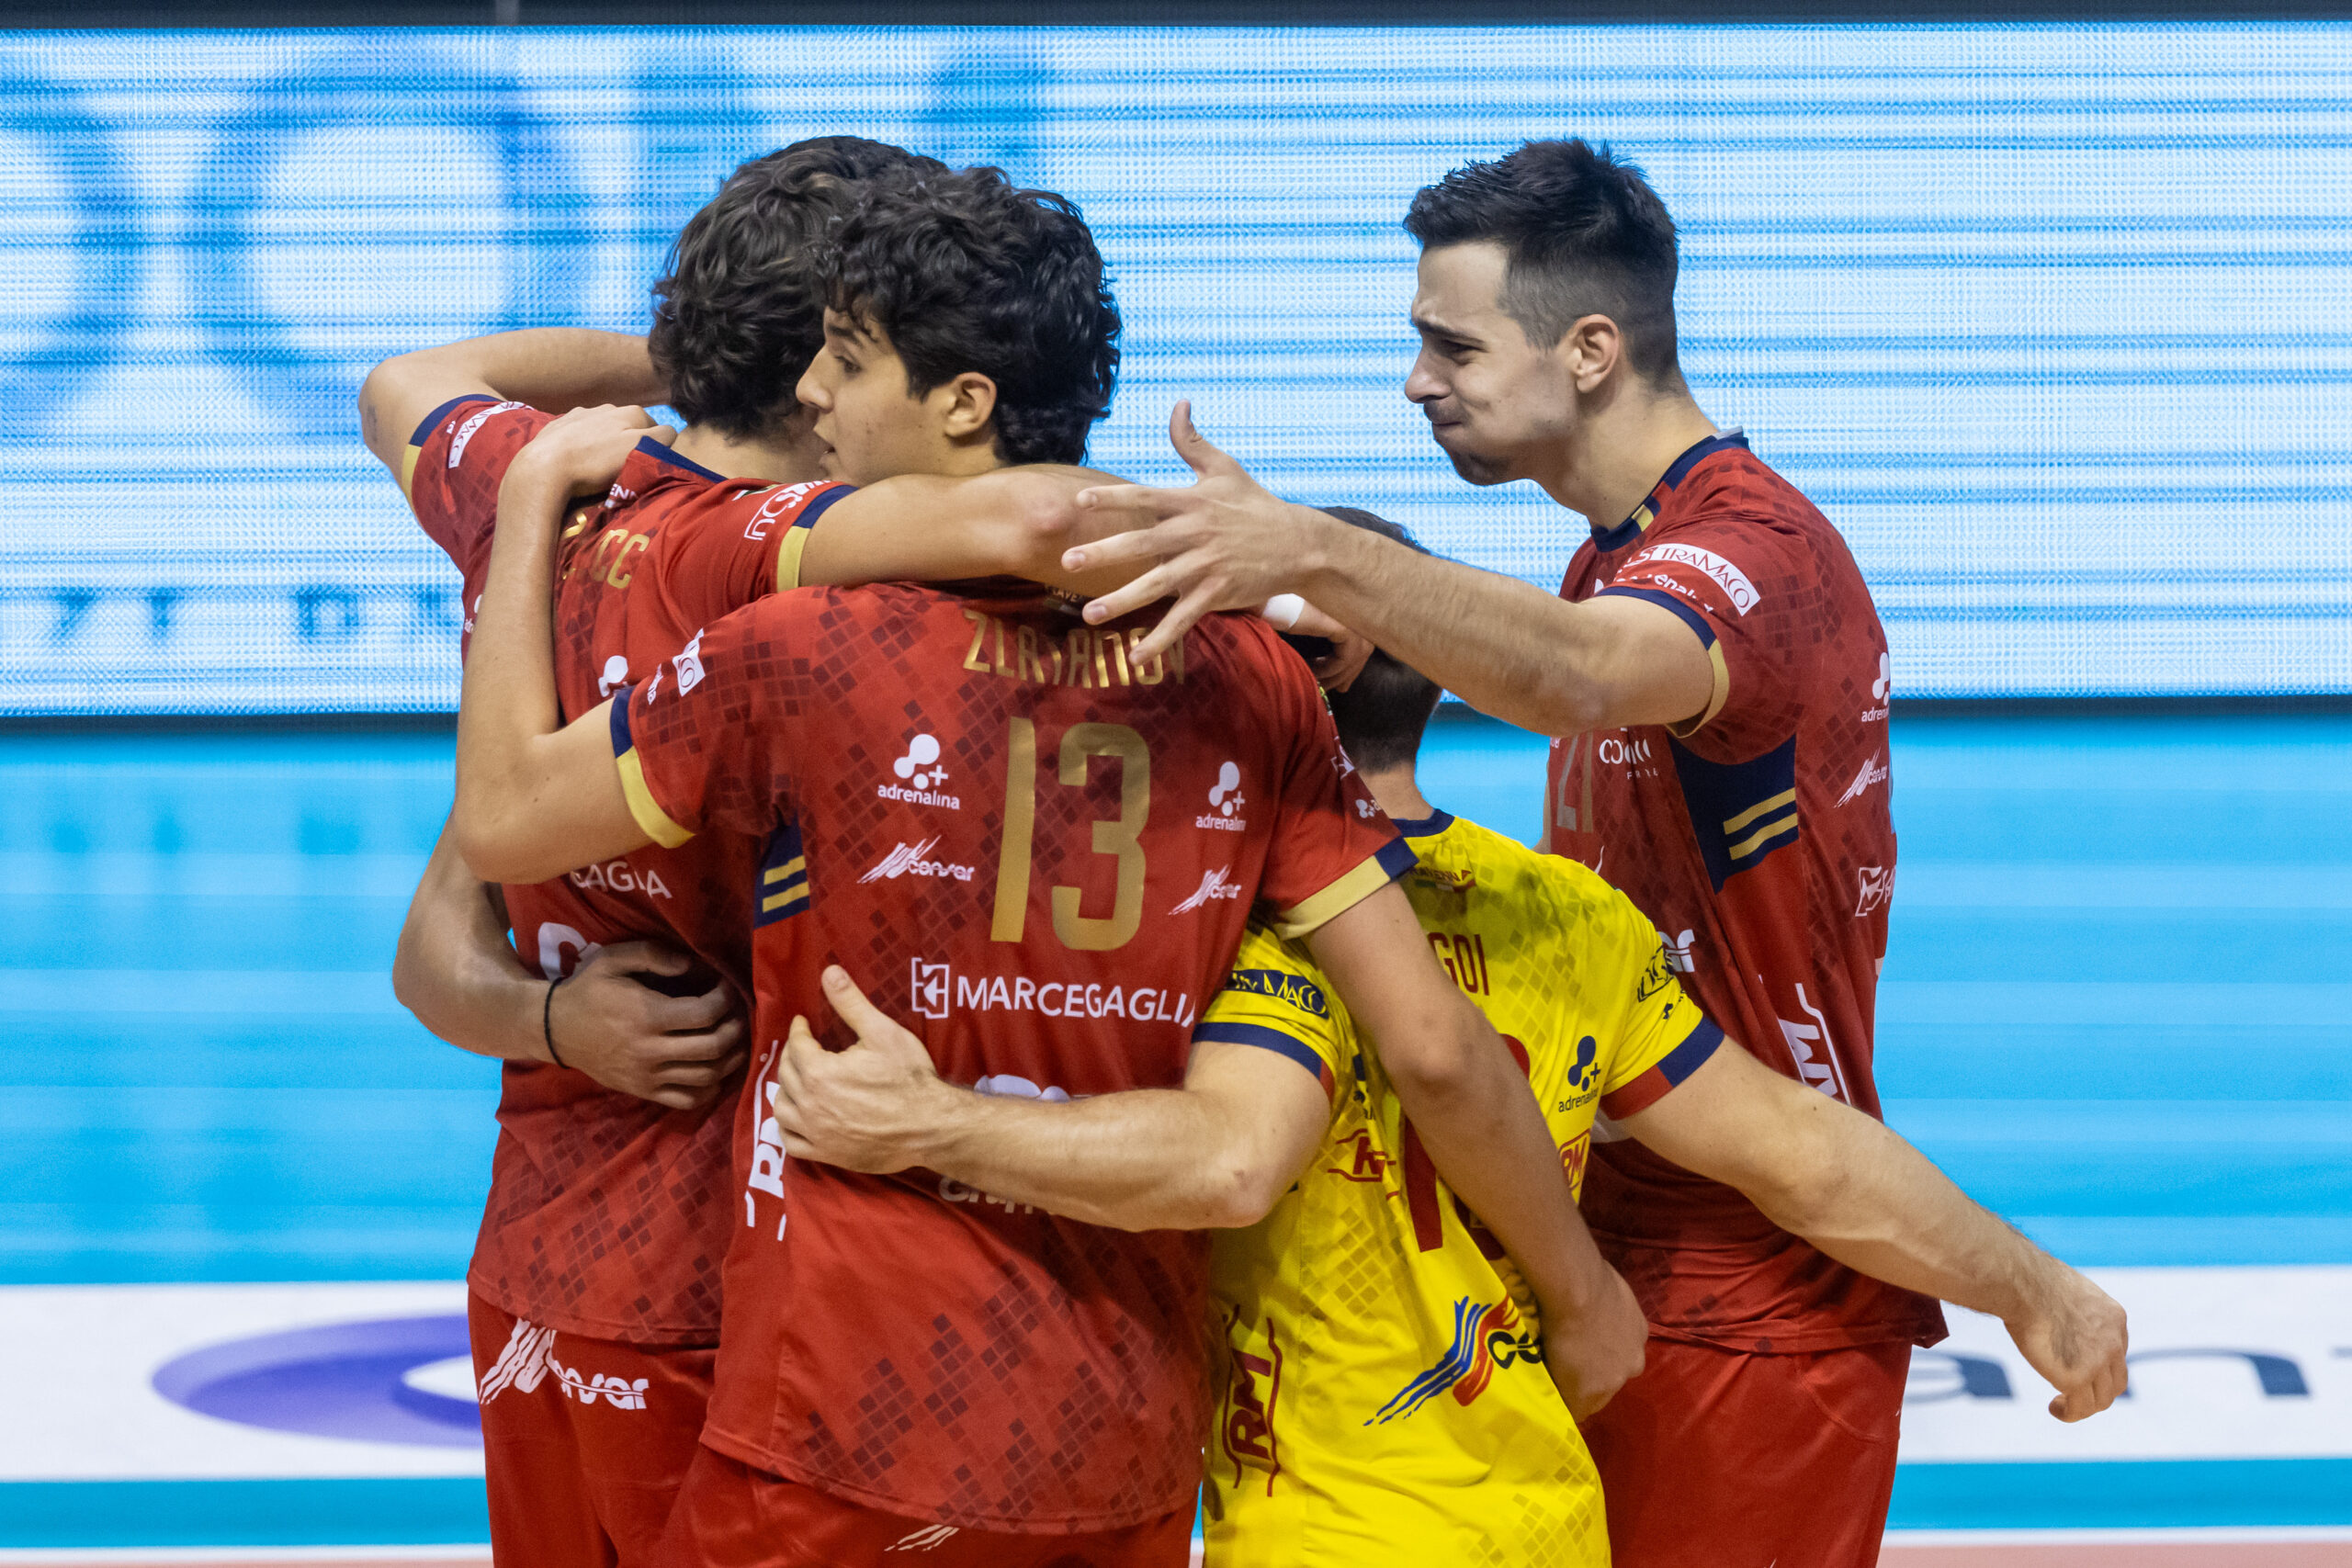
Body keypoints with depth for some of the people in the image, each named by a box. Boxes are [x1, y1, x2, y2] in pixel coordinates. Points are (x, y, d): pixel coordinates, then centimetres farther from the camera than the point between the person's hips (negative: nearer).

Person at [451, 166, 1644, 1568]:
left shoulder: (807, 658, -13)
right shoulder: (1246, 680, -1)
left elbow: (501, 819, 1)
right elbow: (1434, 1047, -2)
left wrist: (534, 501, 13)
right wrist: (1581, 1292, 13)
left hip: (858, 1448, -5)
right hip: (1131, 1451, 5)